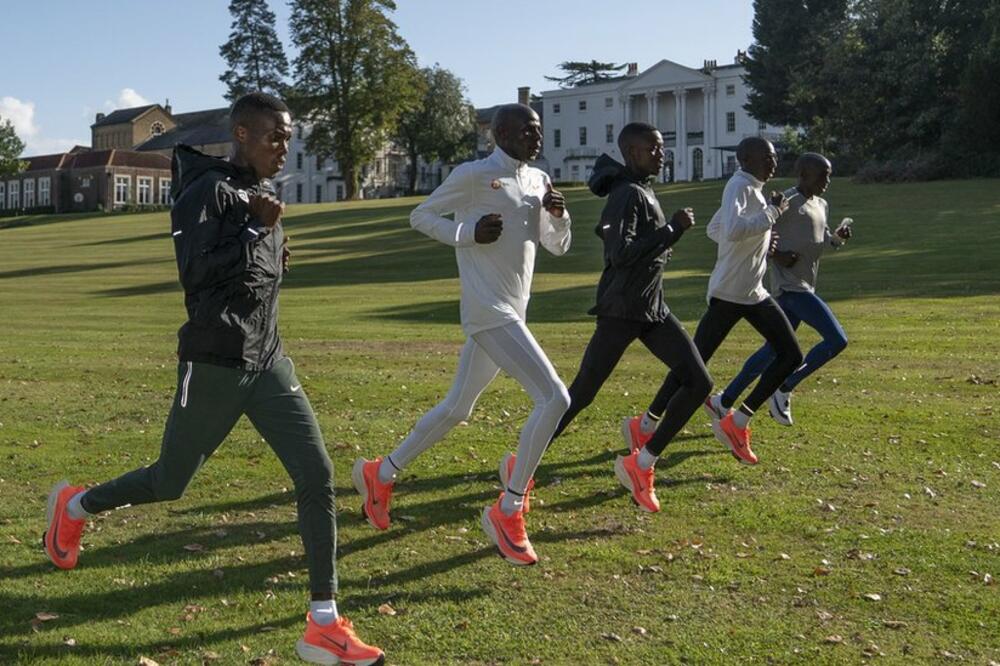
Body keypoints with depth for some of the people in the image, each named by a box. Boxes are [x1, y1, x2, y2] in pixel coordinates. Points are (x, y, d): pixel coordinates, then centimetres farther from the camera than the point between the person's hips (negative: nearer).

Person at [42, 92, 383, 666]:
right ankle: (74, 506, 42)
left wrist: (274, 252, 9)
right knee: (170, 484, 11)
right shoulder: (208, 191, -12)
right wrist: (257, 229, -22)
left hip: (268, 363, 7)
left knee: (317, 475, -7)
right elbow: (197, 273, -22)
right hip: (214, 366, -6)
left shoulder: (260, 194, 13)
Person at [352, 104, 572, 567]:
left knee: (457, 409, 16)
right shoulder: (473, 176, -8)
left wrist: (558, 215, -1)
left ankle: (379, 474, 32)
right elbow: (420, 216, 1)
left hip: (512, 314, 9)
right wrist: (469, 232, -14)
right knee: (554, 397, -18)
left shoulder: (538, 181, 14)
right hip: (489, 312, -9)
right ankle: (508, 511, -6)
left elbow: (558, 246, 20)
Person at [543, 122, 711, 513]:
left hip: (653, 309, 9)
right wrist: (672, 229, -23)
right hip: (621, 311, -9)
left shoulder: (642, 191, 14)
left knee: (699, 383, 0)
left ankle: (642, 463, 8)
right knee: (580, 395, -4)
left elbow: (606, 230, 26)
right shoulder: (629, 194, -15)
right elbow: (620, 254, -26)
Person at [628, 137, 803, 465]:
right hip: (728, 293, -10)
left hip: (754, 293, 10)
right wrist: (772, 212, -21)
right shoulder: (739, 186, -14)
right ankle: (646, 423, 7)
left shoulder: (752, 189, 15)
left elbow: (714, 229, 23)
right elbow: (732, 230, -32)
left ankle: (738, 422, 7)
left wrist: (759, 240, 15)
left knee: (791, 355, 4)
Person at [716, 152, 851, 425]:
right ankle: (784, 390, -4)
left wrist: (838, 238, 7)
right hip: (790, 287, -9)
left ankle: (726, 400, 19)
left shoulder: (822, 206, 17)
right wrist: (776, 254, -19)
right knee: (837, 340, -14)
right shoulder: (787, 202, -11)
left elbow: (823, 240, 28)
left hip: (803, 287, 9)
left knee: (774, 349, 12)